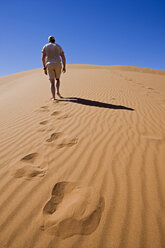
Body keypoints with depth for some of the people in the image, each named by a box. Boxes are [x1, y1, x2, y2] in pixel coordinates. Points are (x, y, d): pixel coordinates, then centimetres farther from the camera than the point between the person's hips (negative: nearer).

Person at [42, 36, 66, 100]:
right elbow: (63, 57, 4)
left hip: (49, 65, -1)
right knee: (57, 79, 23)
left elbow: (43, 58, 2)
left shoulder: (45, 46, 12)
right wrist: (64, 67, 8)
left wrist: (44, 68, 6)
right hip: (58, 65, 1)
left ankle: (53, 97, -14)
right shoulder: (58, 46, 14)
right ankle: (58, 91, 1)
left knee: (52, 83, 1)